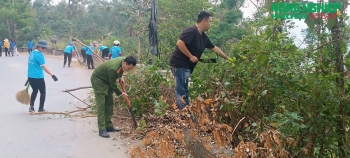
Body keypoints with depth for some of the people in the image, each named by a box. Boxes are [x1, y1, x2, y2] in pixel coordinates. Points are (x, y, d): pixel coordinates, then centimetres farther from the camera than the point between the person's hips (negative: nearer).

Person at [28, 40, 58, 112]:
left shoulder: (31, 53, 10)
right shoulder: (39, 55, -15)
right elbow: (44, 67, -21)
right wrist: (52, 75, -26)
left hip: (30, 76, 8)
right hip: (38, 77, -8)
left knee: (35, 91, 24)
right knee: (43, 92, 8)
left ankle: (31, 107, 21)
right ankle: (41, 109, 12)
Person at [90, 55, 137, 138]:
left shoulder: (124, 59, -15)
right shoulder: (113, 68, -37)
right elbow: (113, 85, -24)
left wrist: (120, 77, -1)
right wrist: (121, 94, -11)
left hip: (107, 80, 9)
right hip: (98, 80, -8)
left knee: (109, 103, 7)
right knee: (101, 104, -12)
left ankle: (109, 126, 14)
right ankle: (102, 130, -12)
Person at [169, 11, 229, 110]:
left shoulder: (203, 36, 14)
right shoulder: (191, 31, -14)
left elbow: (214, 48, 24)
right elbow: (179, 43, -25)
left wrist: (227, 58, 28)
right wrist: (191, 56, -19)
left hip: (186, 66, 10)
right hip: (180, 65, -10)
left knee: (183, 92, 13)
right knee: (182, 93, -7)